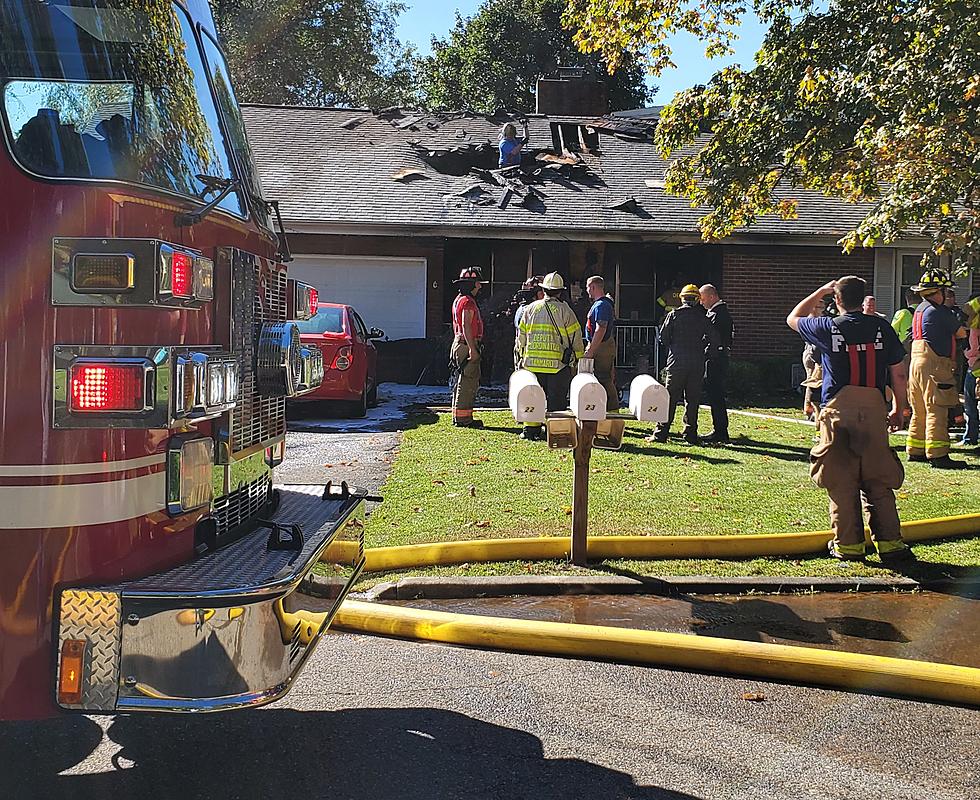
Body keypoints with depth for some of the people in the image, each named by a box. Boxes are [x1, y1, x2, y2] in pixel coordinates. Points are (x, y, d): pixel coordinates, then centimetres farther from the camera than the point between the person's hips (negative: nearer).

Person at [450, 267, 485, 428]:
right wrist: (472, 349, -24)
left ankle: (458, 417, 20)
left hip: (459, 343, 11)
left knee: (462, 382, 14)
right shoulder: (468, 301, -13)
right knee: (468, 382, -8)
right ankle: (463, 418, -7)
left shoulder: (458, 300, 19)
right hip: (467, 345, -11)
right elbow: (466, 327, -21)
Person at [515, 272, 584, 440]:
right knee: (557, 400, 3)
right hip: (559, 363, -3)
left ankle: (530, 429, 11)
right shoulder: (565, 310, -1)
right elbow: (575, 337, 0)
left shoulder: (530, 309, 8)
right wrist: (578, 357, 11)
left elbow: (521, 336, 13)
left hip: (532, 363, 3)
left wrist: (521, 356, 23)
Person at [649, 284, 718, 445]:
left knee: (670, 399, 2)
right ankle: (690, 434, 8)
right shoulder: (702, 318, 3)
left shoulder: (673, 315, -1)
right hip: (697, 365, 2)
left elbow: (663, 338, -2)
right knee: (692, 400, 7)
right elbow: (714, 340, 2)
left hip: (676, 363, -1)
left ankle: (661, 433, 0)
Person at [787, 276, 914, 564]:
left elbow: (793, 318, 19)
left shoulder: (828, 328, -1)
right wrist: (897, 410, 16)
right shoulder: (881, 327, 3)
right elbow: (898, 374, 6)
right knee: (878, 481, 9)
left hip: (839, 409, -2)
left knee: (842, 481, 5)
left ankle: (849, 545, 8)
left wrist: (821, 291, 25)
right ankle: (890, 543, 9)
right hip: (874, 409, 2)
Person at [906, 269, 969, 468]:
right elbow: (961, 333, -1)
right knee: (937, 411, -9)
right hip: (934, 366, -9)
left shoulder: (920, 309, 15)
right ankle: (938, 456, -10)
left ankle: (915, 451, 19)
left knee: (920, 411, 14)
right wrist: (962, 329, 21)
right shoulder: (940, 312, -12)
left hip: (917, 363, 10)